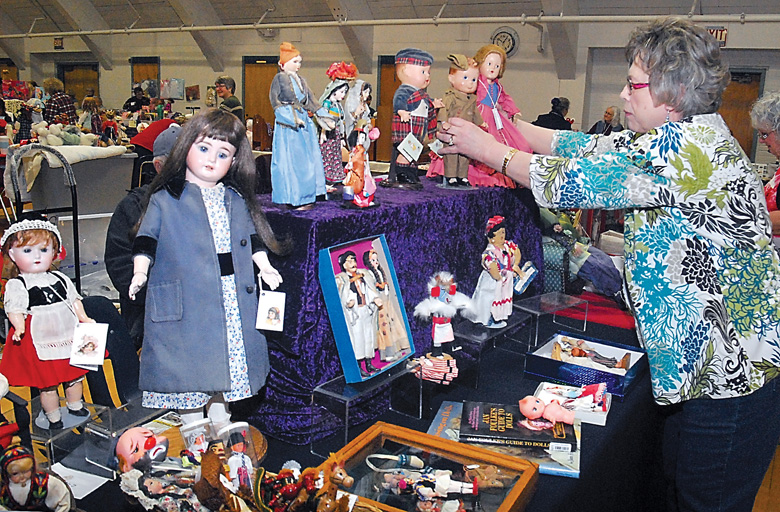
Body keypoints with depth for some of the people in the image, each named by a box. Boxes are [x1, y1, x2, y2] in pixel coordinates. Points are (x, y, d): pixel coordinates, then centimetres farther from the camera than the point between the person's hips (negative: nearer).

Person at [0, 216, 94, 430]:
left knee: (74, 376, 16)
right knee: (47, 382, 5)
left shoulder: (60, 278, 8)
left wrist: (84, 318, 5)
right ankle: (53, 416, 23)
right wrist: (19, 327, -28)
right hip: (39, 340, -4)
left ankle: (76, 406, 38)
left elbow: (74, 299, 15)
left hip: (68, 334, 4)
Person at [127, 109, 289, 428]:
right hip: (186, 305, -4)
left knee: (230, 361, 13)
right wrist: (140, 273, -13)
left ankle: (221, 420, 33)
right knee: (188, 366, 3)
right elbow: (146, 240, -1)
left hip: (233, 302, 4)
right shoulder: (165, 199, 0)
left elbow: (253, 237, 18)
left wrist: (264, 267, 9)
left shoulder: (236, 200, 11)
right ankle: (191, 428, 21)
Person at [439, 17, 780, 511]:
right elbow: (589, 147, 11)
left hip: (736, 374, -10)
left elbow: (570, 179, -19)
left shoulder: (686, 145, -23)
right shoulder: (686, 138, 8)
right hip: (704, 358, 10)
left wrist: (485, 147, -7)